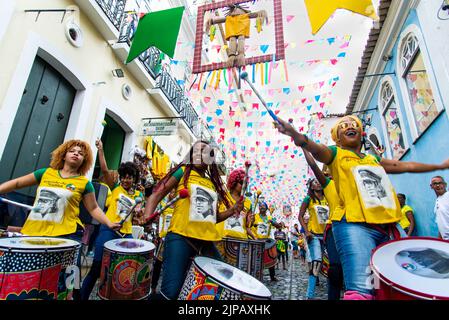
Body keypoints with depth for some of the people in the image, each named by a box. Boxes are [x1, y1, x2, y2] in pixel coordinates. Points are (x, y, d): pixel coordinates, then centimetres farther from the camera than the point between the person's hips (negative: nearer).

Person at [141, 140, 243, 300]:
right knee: (170, 292, -14)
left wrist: (232, 210, 5)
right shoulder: (183, 172, 6)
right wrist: (148, 216, -18)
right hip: (181, 237, -5)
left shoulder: (213, 183, 19)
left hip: (207, 241, 6)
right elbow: (156, 195, 1)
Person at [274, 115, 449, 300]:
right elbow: (315, 148, -13)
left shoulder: (373, 159, 25)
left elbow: (404, 165, 39)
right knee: (361, 289, -22)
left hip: (388, 227, 7)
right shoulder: (335, 154, 9)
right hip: (355, 225, -6)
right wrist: (295, 134, -35)